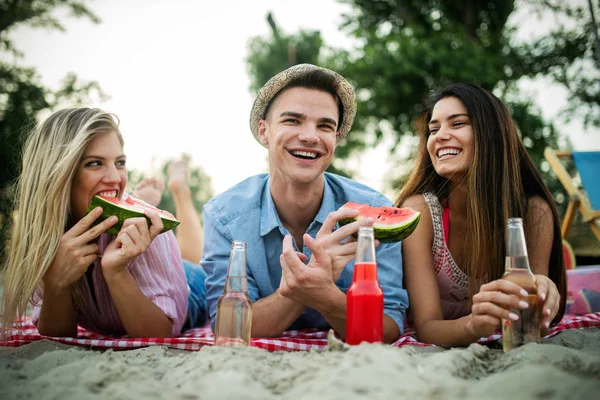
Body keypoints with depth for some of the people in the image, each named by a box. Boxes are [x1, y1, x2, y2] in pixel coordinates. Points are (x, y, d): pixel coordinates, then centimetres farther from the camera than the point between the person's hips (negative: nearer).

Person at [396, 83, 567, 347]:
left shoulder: (534, 212, -14)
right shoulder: (419, 210, -17)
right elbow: (426, 327, -20)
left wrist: (539, 299, -33)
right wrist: (474, 325, -40)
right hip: (437, 352, -1)